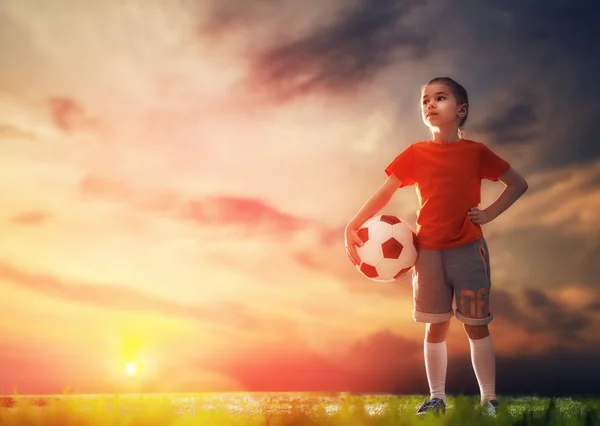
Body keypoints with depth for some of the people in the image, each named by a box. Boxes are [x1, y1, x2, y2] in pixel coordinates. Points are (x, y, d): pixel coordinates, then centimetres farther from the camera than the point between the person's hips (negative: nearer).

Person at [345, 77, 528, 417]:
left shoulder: (476, 152, -1)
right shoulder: (416, 154, 1)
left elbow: (519, 184, 7)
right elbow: (384, 194, -1)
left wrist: (490, 213, -4)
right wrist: (353, 227, -11)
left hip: (468, 249, -1)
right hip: (428, 251, 1)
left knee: (477, 325, 3)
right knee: (436, 326, 7)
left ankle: (489, 399, 13)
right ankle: (437, 398, 16)